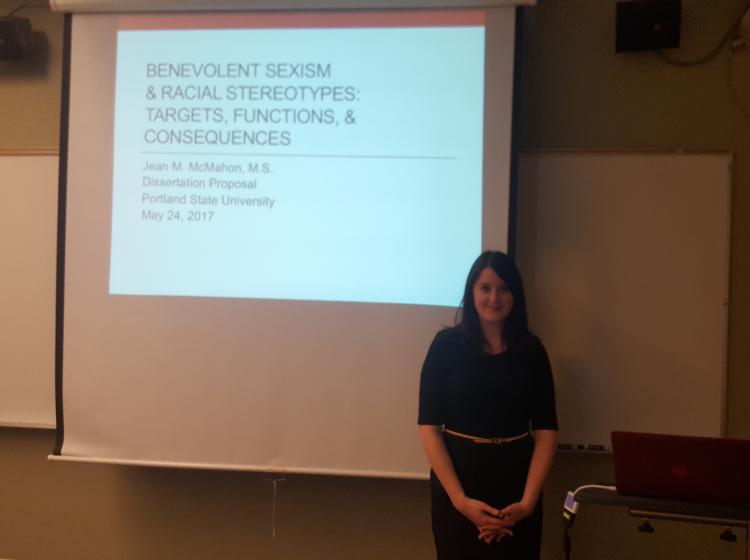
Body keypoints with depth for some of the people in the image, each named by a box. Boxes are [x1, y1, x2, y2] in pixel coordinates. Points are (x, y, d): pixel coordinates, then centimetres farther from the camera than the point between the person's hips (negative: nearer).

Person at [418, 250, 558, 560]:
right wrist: (460, 499, -16)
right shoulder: (447, 344, -5)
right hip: (457, 479, -1)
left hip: (516, 479, 2)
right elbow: (428, 428, -8)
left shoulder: (531, 349, 1)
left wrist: (527, 501, -12)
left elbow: (546, 431, -2)